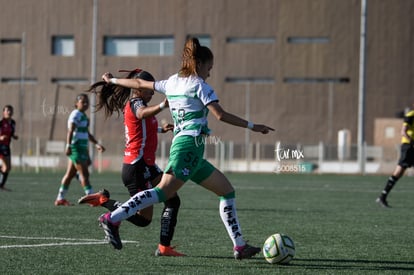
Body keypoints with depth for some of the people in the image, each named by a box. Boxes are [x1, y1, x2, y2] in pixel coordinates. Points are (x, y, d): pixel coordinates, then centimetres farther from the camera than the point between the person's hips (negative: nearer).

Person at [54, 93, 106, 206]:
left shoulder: (83, 116, 21)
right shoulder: (76, 114, -10)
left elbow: (87, 133, 30)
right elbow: (70, 131, -20)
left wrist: (96, 144, 27)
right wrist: (68, 146, -29)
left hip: (82, 148, 10)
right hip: (76, 147, -10)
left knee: (70, 174, 11)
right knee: (84, 173, -10)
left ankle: (60, 199, 14)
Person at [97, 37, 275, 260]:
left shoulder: (172, 83, 19)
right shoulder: (199, 85, -3)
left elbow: (140, 83, 28)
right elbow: (220, 115, -12)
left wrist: (112, 80, 43)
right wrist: (252, 126, -8)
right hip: (190, 144, -10)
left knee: (227, 191, 11)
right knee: (164, 191, -21)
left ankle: (239, 246, 8)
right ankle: (112, 218, -29)